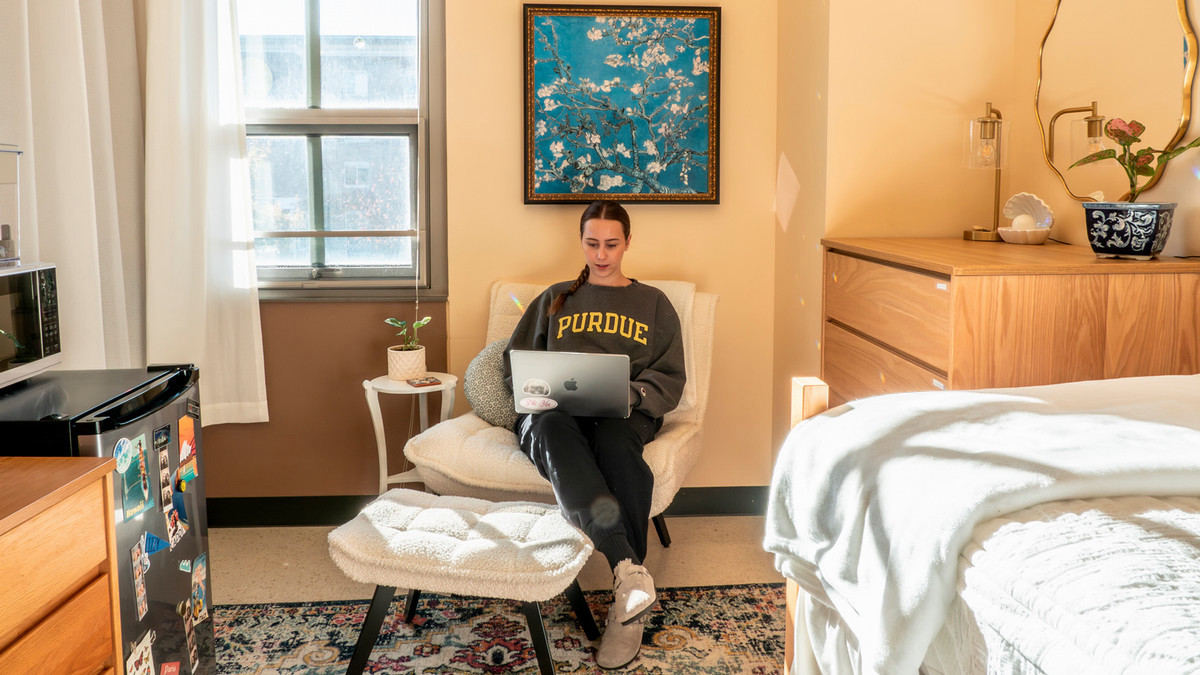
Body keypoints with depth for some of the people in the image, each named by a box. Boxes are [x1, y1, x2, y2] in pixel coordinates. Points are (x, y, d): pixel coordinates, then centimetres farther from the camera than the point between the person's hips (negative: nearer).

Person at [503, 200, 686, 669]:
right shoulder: (554, 300, 28)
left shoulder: (653, 304, 23)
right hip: (556, 410, 1)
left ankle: (627, 609, -43)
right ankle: (627, 566, -58)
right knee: (554, 433, -39)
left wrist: (631, 394, -9)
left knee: (614, 441, -40)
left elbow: (670, 380, 13)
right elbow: (514, 362, 22)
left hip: (624, 415, -1)